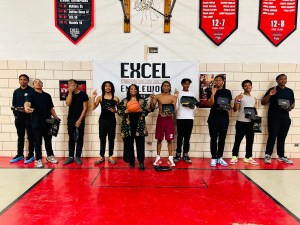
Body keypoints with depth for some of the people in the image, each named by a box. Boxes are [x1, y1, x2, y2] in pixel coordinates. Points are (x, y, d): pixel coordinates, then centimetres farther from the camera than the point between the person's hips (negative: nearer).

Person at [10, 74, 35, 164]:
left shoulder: (32, 91, -3)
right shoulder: (16, 92, 14)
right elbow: (13, 105, 15)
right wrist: (16, 113, 3)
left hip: (29, 117, -5)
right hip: (19, 117, 5)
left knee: (30, 136, 1)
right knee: (20, 136, 12)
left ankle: (31, 155, 7)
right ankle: (20, 154, 21)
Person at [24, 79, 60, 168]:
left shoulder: (47, 96, 11)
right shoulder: (32, 95, -2)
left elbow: (51, 108, 14)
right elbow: (27, 103, -24)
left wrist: (56, 117, 1)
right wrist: (27, 107, -48)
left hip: (47, 122, 4)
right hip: (37, 123, -3)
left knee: (48, 140, 14)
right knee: (38, 142, 3)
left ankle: (50, 156, 29)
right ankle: (38, 160, 13)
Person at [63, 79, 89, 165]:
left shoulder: (83, 94, -5)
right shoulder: (69, 93, 6)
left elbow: (85, 108, -7)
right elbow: (68, 103, -11)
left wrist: (79, 120, -11)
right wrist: (70, 92, -14)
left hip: (80, 119, -3)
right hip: (70, 119, 3)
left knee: (79, 138, 1)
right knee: (71, 138, 7)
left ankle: (77, 157, 9)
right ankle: (70, 156, 13)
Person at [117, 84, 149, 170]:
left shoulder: (142, 100, 8)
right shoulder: (124, 101, 9)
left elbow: (146, 111, 5)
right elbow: (119, 111, 5)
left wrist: (141, 110, -14)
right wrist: (126, 111, -12)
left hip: (139, 125, -1)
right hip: (128, 125, 1)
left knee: (140, 144, -3)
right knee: (128, 144, 4)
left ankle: (141, 162, 5)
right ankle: (131, 161, 16)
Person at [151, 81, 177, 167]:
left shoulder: (173, 97, 0)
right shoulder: (157, 96, 2)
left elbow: (173, 109, -7)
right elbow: (152, 107, -1)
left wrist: (170, 112, -29)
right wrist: (152, 99, -18)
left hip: (169, 118, -1)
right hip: (160, 118, 1)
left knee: (169, 139, 2)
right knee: (159, 139, 7)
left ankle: (170, 158, 9)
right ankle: (158, 157, 15)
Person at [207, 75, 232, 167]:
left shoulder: (227, 92, 9)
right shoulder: (211, 92, 4)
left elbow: (229, 104, 12)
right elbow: (210, 104, -7)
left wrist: (227, 107, -10)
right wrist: (213, 94, -17)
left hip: (224, 117, 2)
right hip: (213, 117, -2)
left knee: (222, 138, 5)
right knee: (214, 138, -1)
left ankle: (220, 157, 15)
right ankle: (213, 158, 4)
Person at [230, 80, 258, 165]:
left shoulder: (254, 99, 14)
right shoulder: (239, 96, -2)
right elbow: (235, 109, -8)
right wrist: (237, 100, -23)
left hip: (251, 122, 5)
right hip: (241, 122, -5)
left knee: (250, 140, 8)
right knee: (238, 140, -1)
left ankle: (248, 157, 17)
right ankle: (234, 156, 8)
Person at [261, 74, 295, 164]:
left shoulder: (290, 91, 13)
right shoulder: (272, 90, 0)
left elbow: (293, 103, 19)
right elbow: (263, 102, -2)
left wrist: (290, 107, -4)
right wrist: (269, 95, -19)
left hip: (285, 117, 4)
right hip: (274, 117, -4)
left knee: (282, 138, 8)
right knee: (272, 137, -5)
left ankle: (281, 156, 16)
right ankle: (268, 155, 2)